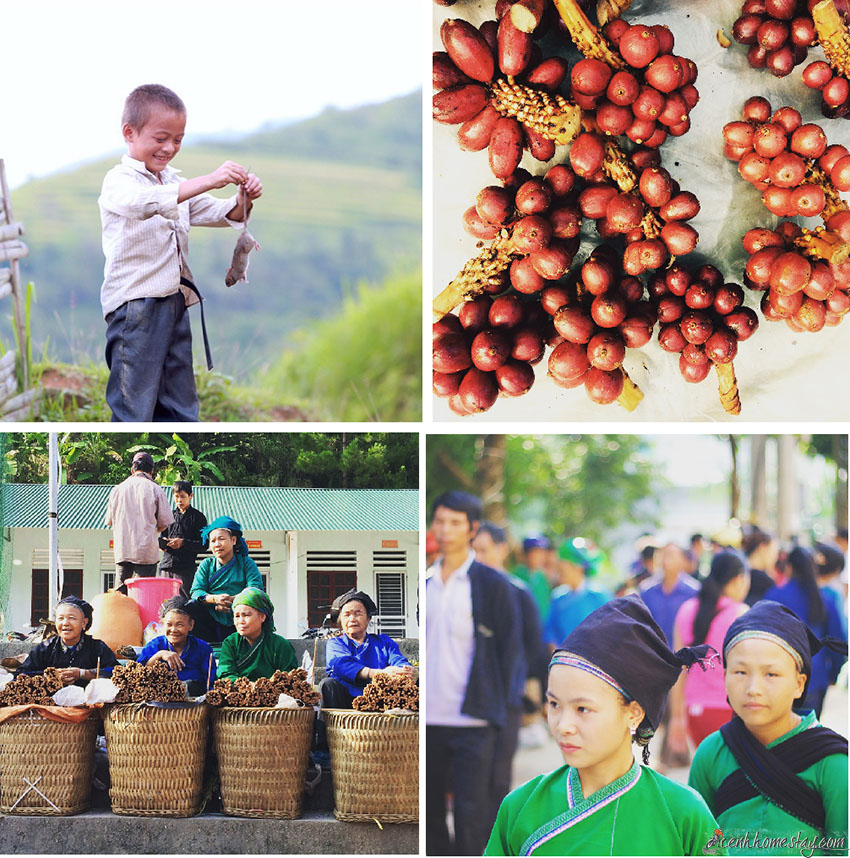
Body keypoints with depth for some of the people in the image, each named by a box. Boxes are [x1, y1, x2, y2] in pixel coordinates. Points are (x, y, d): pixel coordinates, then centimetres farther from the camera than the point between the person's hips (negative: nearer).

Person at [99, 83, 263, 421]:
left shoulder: (177, 183, 17)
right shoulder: (119, 180, -8)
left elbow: (219, 214, 16)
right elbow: (147, 202, -30)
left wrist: (243, 200, -9)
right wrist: (209, 180, -40)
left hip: (175, 303, 8)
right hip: (134, 304, -8)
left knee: (179, 405, 12)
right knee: (134, 408, -6)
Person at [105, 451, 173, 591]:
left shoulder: (117, 490, 7)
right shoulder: (155, 489, -2)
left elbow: (110, 521, 16)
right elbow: (165, 522, 1)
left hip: (121, 550, 3)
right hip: (146, 551, -3)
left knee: (121, 592, 6)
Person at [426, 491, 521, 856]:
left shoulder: (493, 584, -1)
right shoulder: (423, 583, 10)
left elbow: (508, 648, 1)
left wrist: (493, 706, -3)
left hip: (472, 722, -4)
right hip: (426, 719, 4)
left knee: (470, 815, -9)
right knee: (430, 815, 9)